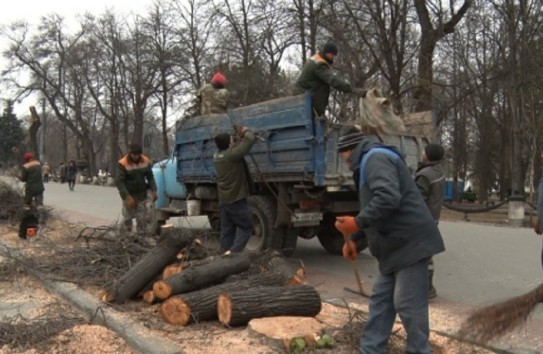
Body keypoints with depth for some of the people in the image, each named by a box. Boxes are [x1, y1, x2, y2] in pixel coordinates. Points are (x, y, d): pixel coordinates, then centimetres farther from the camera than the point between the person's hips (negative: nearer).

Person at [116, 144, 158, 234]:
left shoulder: (146, 161, -2)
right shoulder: (123, 164, -15)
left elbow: (150, 177, 6)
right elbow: (119, 182, -18)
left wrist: (153, 190, -7)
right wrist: (127, 197, -25)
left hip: (142, 195, 3)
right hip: (129, 195, -3)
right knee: (127, 218, 5)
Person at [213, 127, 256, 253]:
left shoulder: (217, 155, 6)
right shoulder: (232, 153, -19)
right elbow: (250, 140, -18)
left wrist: (240, 137, 8)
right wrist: (246, 131, 3)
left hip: (223, 200, 8)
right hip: (236, 199, -8)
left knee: (227, 230, 11)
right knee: (246, 227, 0)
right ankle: (233, 253, -11)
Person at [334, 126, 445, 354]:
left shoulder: (376, 158, -11)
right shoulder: (371, 162, 22)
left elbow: (388, 198, -29)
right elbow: (373, 211, 26)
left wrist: (357, 222, -23)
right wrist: (353, 238, 18)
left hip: (410, 243, -11)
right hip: (396, 246, 11)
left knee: (408, 304, -4)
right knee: (381, 300, 12)